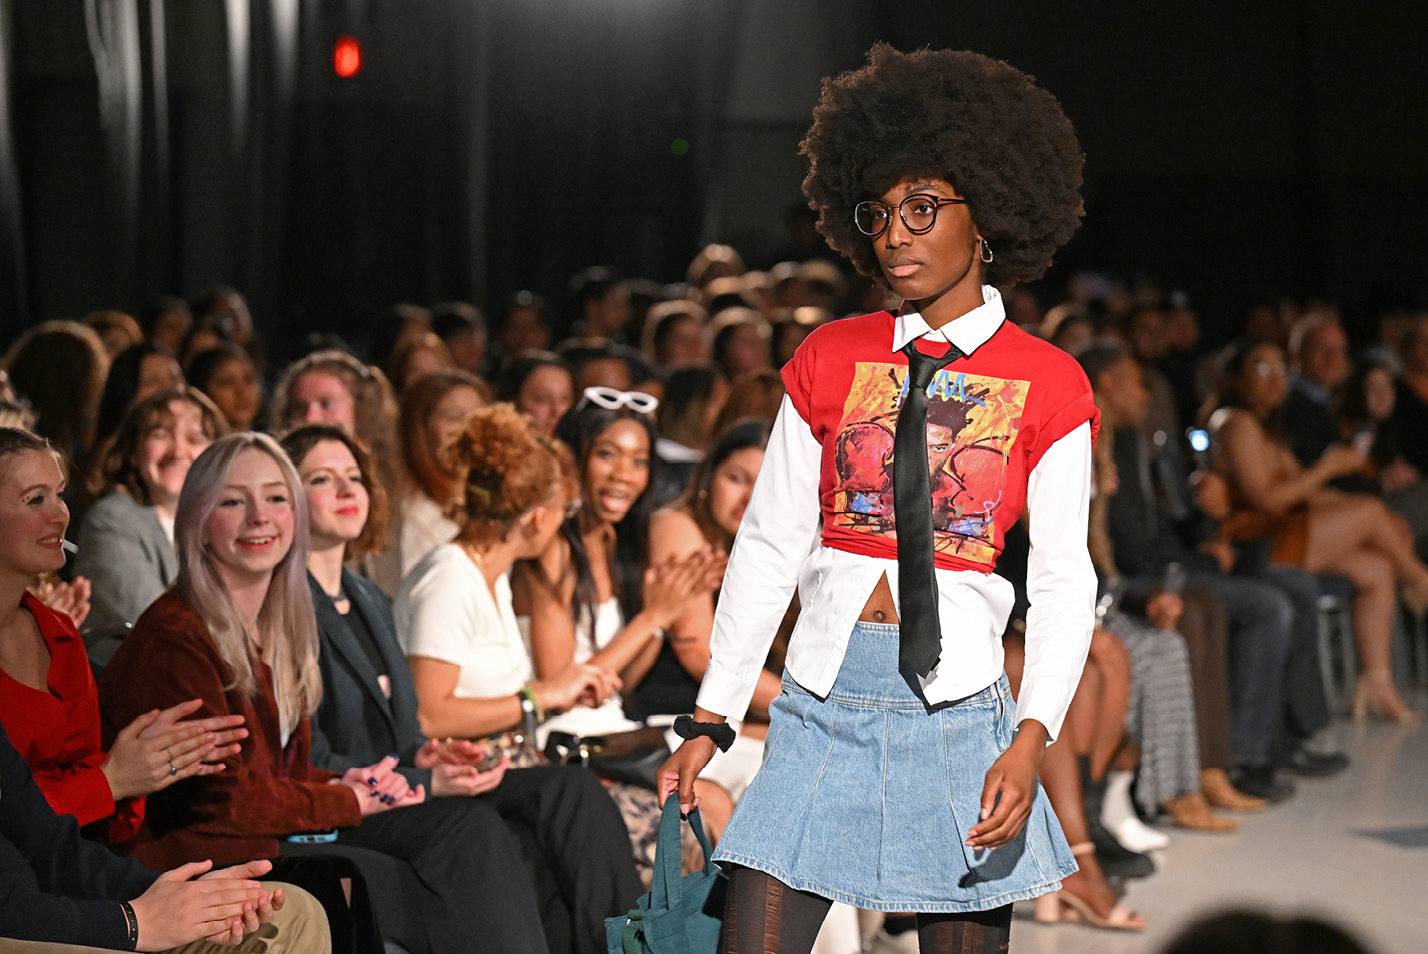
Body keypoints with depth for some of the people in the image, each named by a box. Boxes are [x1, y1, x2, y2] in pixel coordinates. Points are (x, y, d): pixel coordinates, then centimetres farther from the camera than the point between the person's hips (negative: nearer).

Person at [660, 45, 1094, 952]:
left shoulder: (1047, 384, 1)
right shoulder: (830, 361, 8)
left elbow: (1064, 580, -3)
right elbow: (769, 545, 9)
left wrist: (1032, 739, -17)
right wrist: (710, 721, 5)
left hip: (958, 706, -2)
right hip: (822, 702, 2)